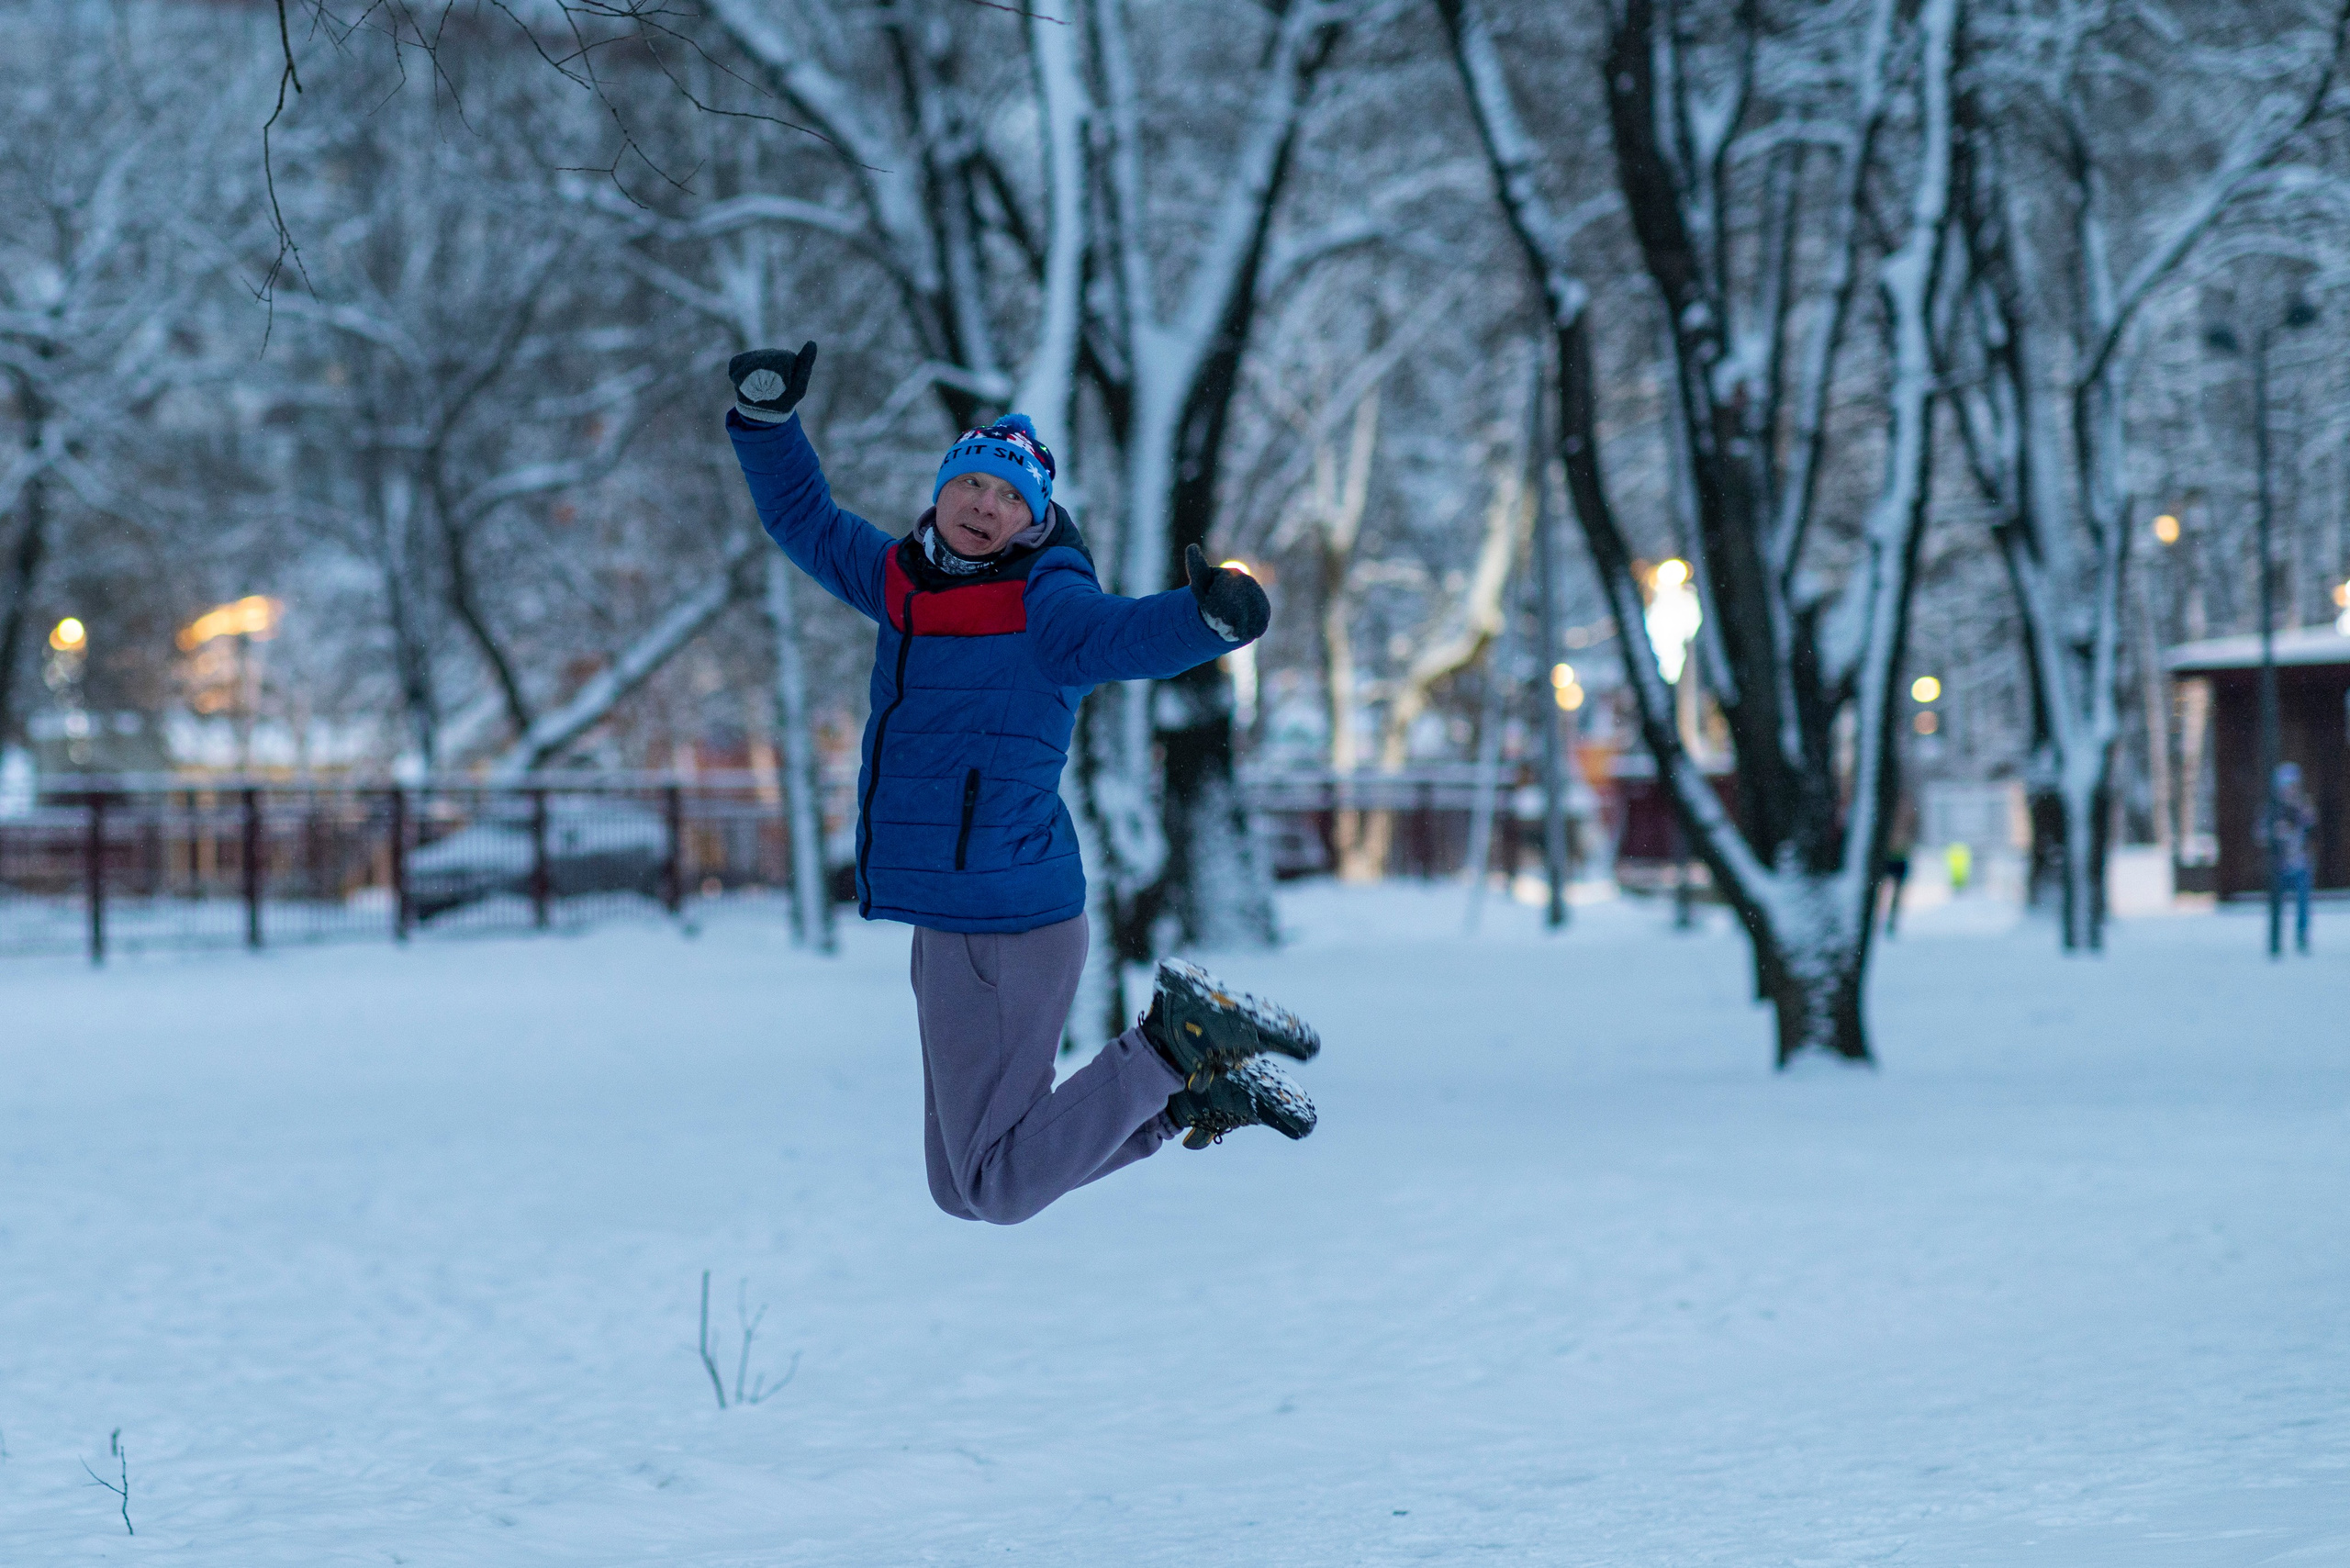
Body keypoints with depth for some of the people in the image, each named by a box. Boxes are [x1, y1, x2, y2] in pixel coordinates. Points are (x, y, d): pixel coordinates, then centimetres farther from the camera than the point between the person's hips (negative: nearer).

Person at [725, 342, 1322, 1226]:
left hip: (1004, 923, -9)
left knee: (997, 1190, -6)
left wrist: (1211, 615, -50)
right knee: (960, 1189, 17)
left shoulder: (1041, 605, -11)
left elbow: (1128, 634, -30)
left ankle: (1180, 1046, 2)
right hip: (948, 923, 9)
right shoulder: (904, 581, 11)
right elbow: (802, 517, 24)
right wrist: (768, 416, 9)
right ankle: (1193, 1086, 22)